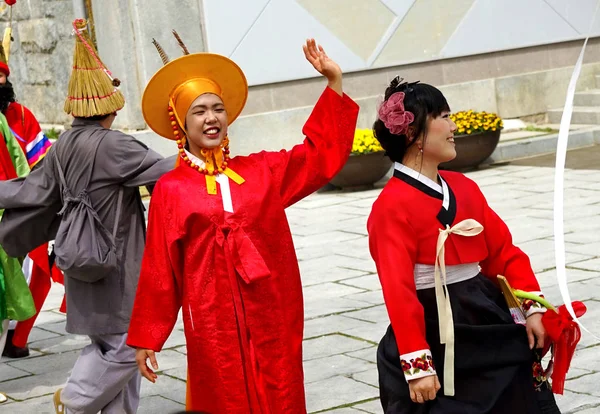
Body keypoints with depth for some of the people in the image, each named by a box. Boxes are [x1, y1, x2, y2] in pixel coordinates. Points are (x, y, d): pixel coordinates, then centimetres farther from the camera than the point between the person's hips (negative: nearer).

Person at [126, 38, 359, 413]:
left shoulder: (262, 171, 8)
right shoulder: (171, 190, -1)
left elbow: (322, 153, 11)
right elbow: (159, 269, 1)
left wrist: (335, 82, 4)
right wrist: (146, 338, 0)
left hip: (272, 318, 3)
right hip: (213, 323, -3)